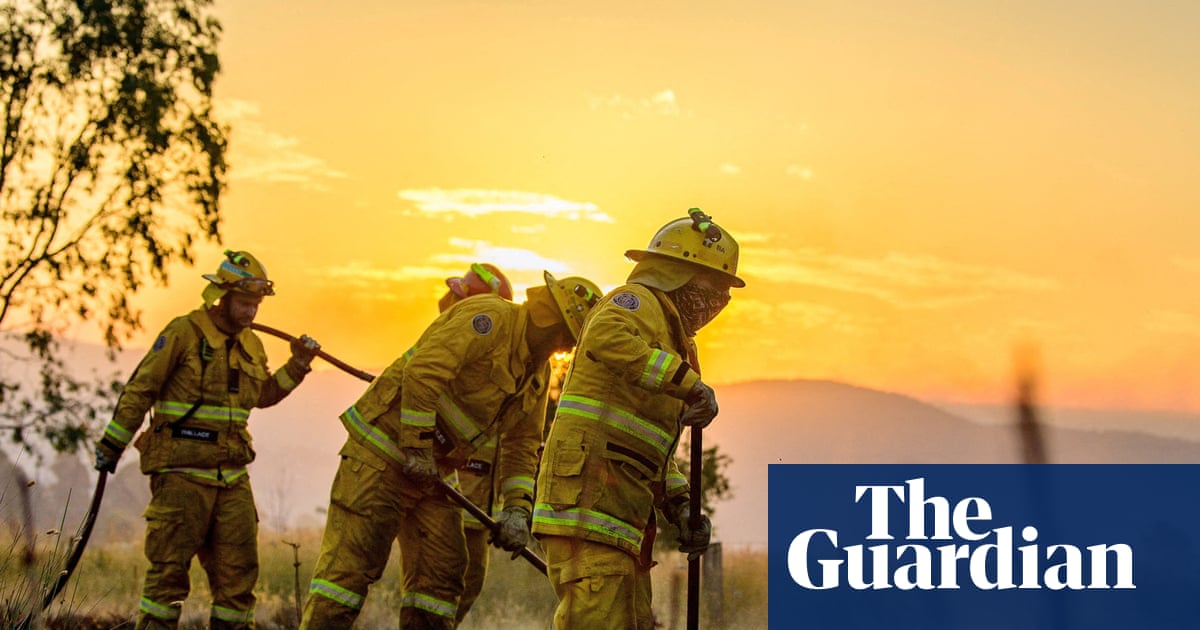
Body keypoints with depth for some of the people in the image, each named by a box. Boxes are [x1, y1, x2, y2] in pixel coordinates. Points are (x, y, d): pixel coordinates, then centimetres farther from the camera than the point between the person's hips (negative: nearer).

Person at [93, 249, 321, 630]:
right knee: (170, 566, -3)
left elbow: (263, 396, 27)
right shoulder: (184, 333, -8)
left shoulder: (251, 345, 13)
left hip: (232, 473, 6)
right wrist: (112, 445, -3)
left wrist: (297, 366, 13)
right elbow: (139, 391, -5)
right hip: (182, 472, -6)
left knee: (239, 567, 6)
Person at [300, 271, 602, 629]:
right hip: (383, 446, -9)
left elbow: (521, 444, 14)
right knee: (351, 562, -12)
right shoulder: (491, 318, -17)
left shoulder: (538, 371, 12)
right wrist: (416, 448, -23)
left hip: (429, 470, 9)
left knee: (442, 571, 5)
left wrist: (516, 509, 0)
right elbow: (423, 370, -27)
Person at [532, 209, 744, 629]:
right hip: (588, 492, -10)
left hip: (622, 518, 10)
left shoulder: (667, 339, 31)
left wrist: (681, 508, 13)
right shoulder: (637, 302, 1)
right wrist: (689, 382, -25)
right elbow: (606, 339, -26)